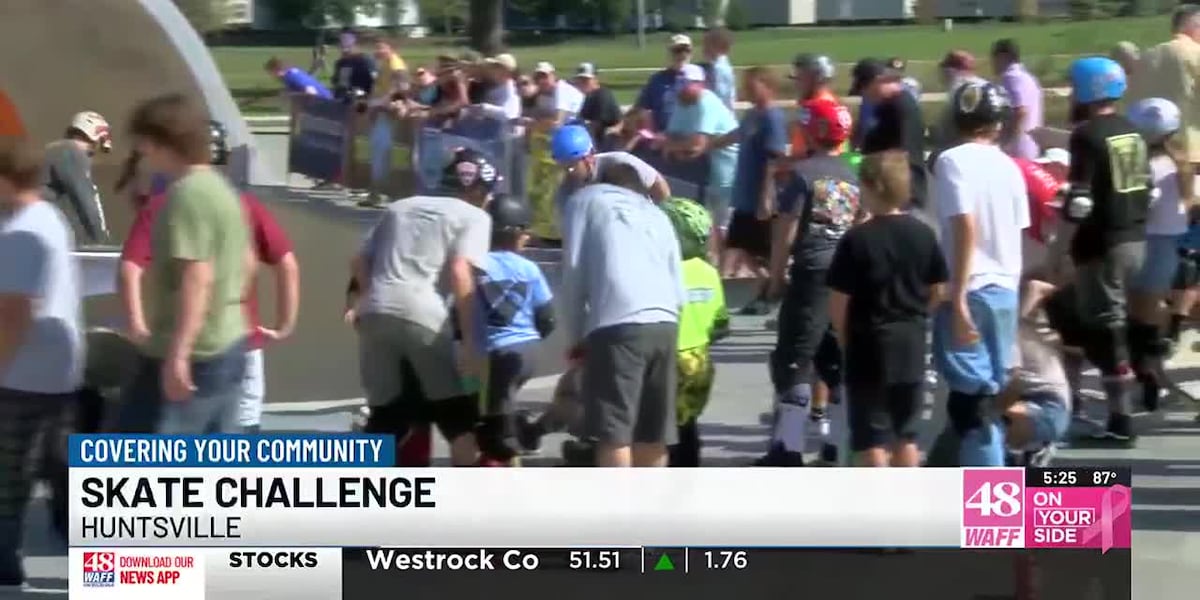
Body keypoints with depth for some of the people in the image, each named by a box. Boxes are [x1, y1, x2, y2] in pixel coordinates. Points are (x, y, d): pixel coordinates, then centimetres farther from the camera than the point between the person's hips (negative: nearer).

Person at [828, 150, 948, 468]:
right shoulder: (924, 234, 0)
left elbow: (839, 302, -13)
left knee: (871, 437, 1)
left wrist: (844, 338, 3)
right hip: (912, 343, 5)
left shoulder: (857, 239, -15)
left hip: (870, 343, -5)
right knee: (906, 433, 16)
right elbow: (938, 290, 6)